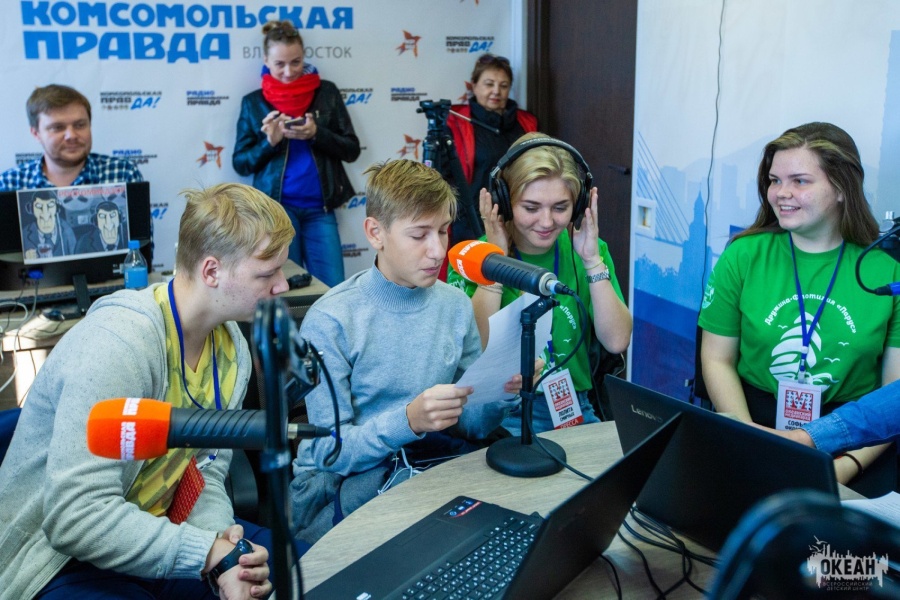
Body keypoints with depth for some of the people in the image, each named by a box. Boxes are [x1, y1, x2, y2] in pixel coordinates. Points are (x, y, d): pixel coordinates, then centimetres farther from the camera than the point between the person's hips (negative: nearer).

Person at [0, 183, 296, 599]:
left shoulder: (231, 346, -2)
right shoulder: (119, 342, -27)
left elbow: (207, 471, 0)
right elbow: (75, 517, -30)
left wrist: (222, 543, -19)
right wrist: (209, 551, -28)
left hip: (149, 536, 7)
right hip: (60, 561, -7)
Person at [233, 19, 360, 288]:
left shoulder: (326, 92, 5)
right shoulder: (253, 102, 5)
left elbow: (351, 150, 4)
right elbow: (240, 163, 5)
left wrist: (316, 133, -13)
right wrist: (270, 142, -13)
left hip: (319, 207, 1)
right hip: (277, 206, 0)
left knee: (333, 288, -4)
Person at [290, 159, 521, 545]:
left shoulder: (456, 307, 5)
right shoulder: (330, 321, -12)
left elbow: (471, 426, 8)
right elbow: (330, 451, -13)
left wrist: (502, 392, -15)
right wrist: (408, 420, -30)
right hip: (340, 482, -5)